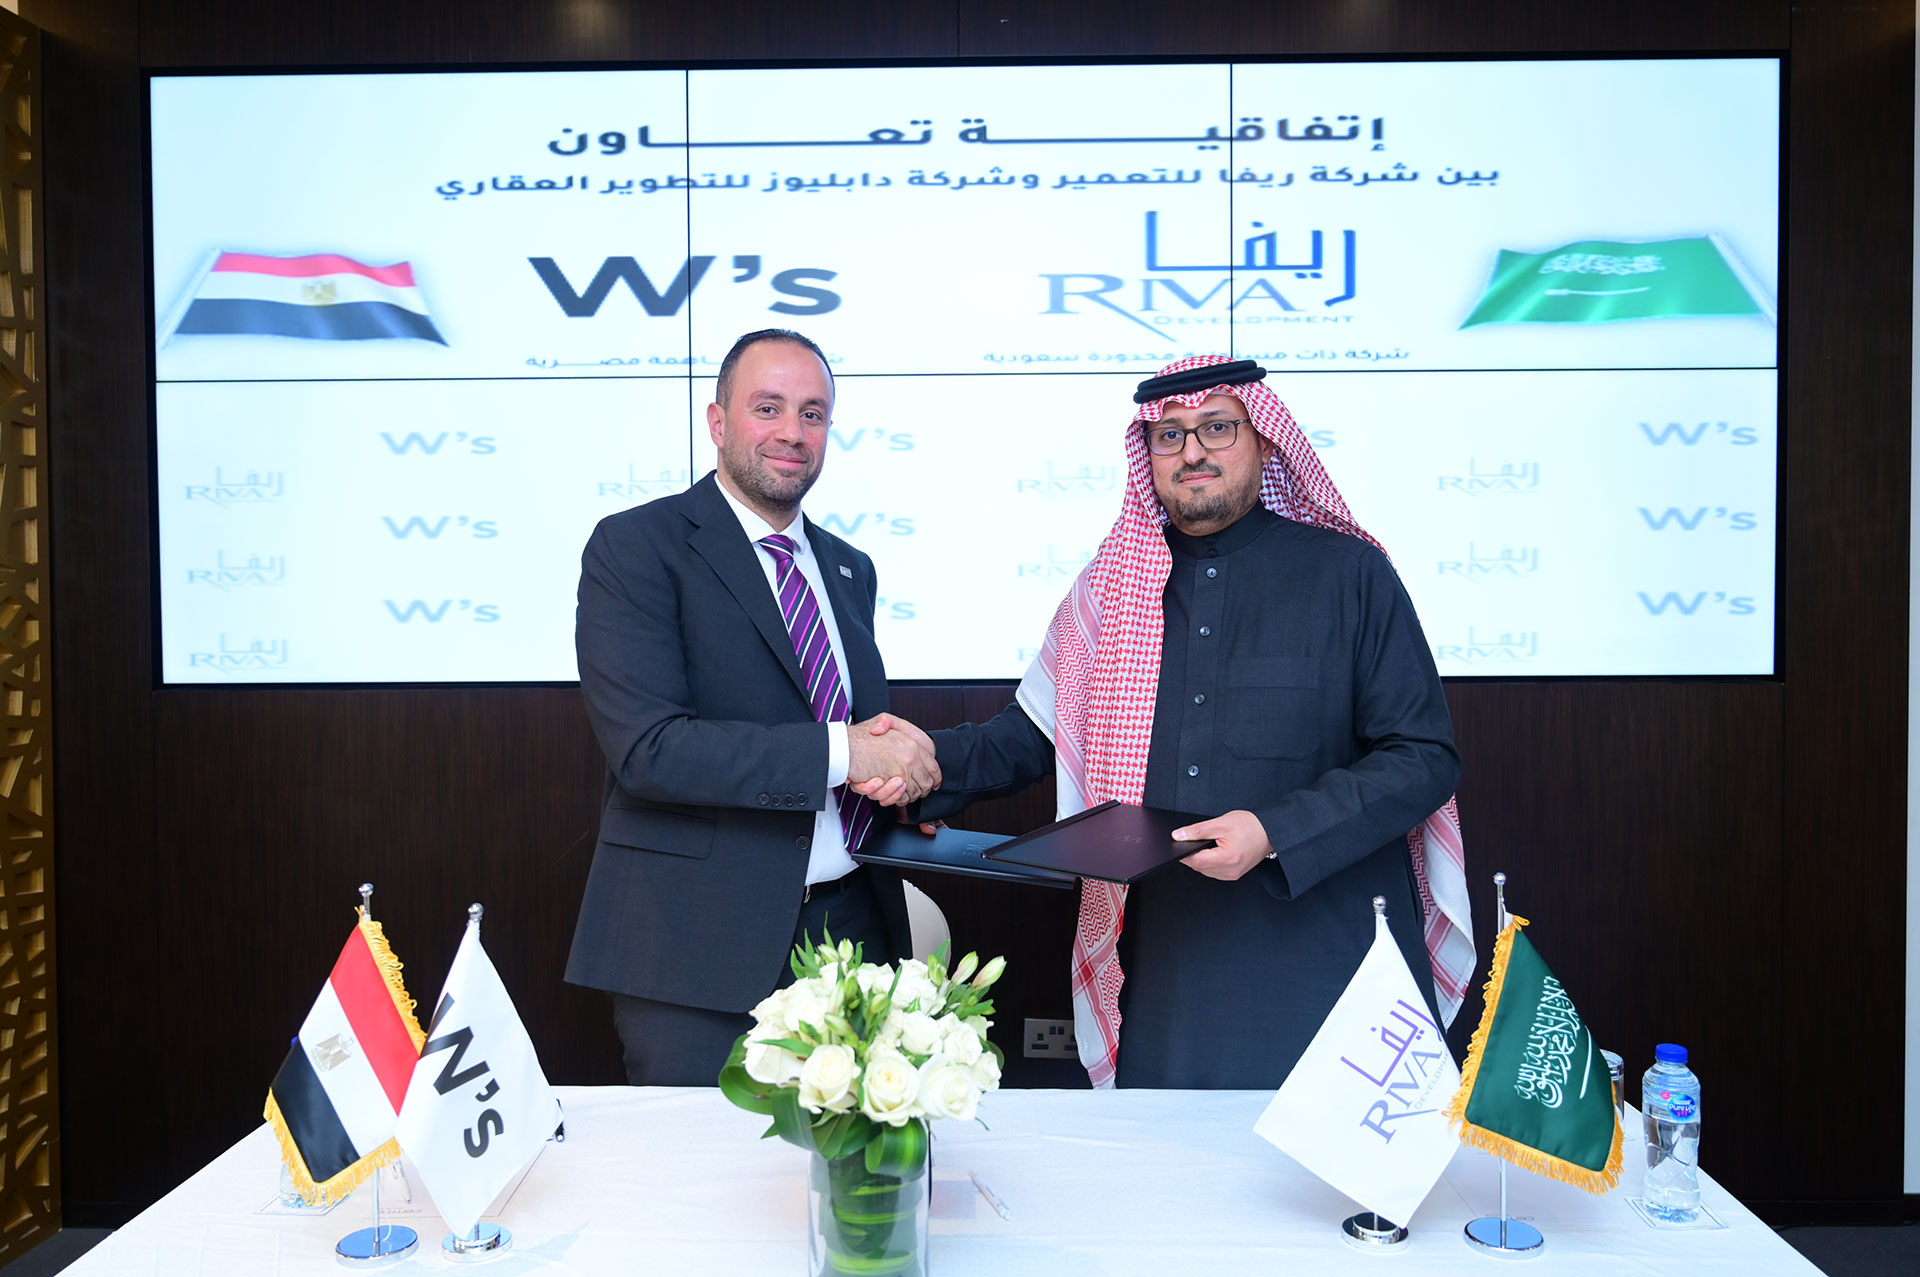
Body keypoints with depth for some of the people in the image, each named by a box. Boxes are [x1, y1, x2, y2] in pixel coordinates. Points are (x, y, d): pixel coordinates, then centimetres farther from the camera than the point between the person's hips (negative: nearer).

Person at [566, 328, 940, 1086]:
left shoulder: (849, 569, 14)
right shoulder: (635, 547, -8)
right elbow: (647, 749, -19)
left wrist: (893, 757, -6)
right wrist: (842, 753, -20)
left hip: (851, 929, 6)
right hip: (700, 945, -6)